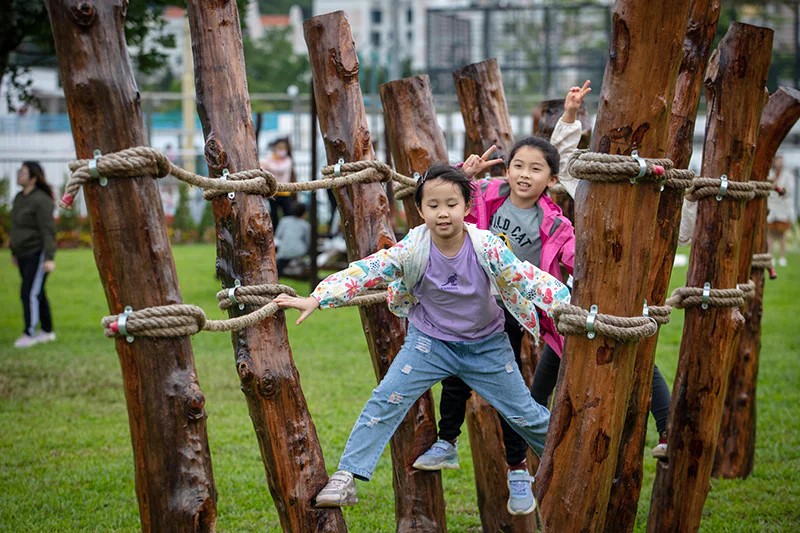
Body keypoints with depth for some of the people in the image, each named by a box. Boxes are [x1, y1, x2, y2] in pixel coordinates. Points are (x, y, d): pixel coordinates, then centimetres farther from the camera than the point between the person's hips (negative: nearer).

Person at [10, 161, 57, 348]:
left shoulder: (41, 200, -17)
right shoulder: (19, 198, 9)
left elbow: (48, 231, -21)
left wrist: (49, 258, -25)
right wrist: (14, 252, 21)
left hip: (38, 254, -8)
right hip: (24, 255, 9)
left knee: (29, 293, -11)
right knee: (37, 294, 12)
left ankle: (29, 333, -6)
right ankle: (47, 331, 20)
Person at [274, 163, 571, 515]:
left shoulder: (486, 246, -24)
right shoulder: (412, 249, -21)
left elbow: (529, 279, -26)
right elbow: (365, 271, -24)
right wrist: (316, 300, -32)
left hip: (486, 345, 0)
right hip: (431, 342, 0)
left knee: (526, 414, 10)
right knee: (385, 403, -15)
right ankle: (345, 480, -12)